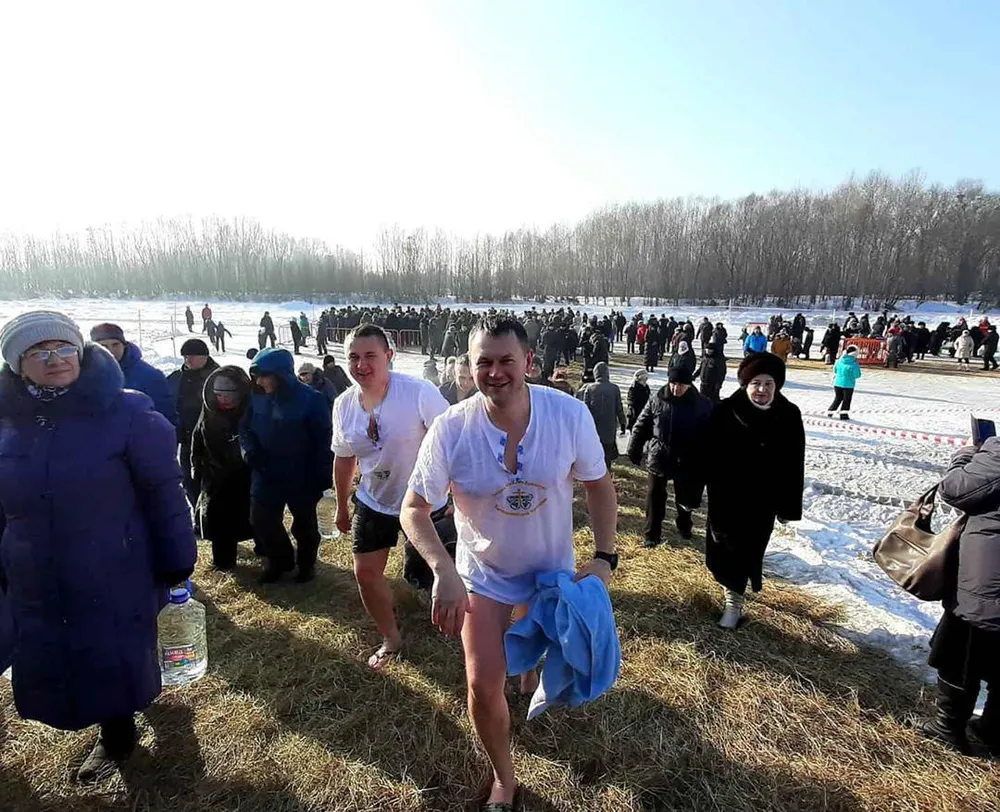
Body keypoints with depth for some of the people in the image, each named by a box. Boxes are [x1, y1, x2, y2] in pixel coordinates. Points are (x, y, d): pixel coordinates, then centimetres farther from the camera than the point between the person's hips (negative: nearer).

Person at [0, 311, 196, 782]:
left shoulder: (125, 413, -16)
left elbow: (163, 492, -13)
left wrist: (176, 561, -10)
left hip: (115, 580, -5)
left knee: (114, 659, 11)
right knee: (50, 664, 19)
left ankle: (117, 734, 40)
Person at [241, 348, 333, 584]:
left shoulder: (310, 398, -18)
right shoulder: (257, 397, -4)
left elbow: (324, 439, -14)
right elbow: (245, 428, 10)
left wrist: (323, 475, -15)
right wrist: (249, 450, -10)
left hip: (302, 477, -4)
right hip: (266, 475, 4)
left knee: (304, 522, 13)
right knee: (261, 520, 8)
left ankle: (306, 563, 37)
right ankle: (279, 560, 34)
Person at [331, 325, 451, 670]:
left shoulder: (420, 393, -25)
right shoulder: (344, 405, -7)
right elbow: (344, 460, 7)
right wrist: (342, 506, 16)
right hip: (374, 502, 5)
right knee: (366, 573, 9)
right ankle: (391, 639, 34)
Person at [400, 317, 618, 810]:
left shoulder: (570, 414, -24)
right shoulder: (451, 429, -26)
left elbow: (598, 484, -8)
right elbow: (414, 509, -19)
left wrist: (605, 557, -14)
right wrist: (444, 571, -34)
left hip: (553, 566, 2)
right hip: (482, 573, -1)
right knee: (483, 684, -2)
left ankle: (529, 666, 68)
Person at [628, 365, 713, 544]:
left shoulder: (702, 404, -9)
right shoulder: (657, 401, -6)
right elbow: (641, 427, 0)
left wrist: (705, 460, -8)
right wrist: (634, 451, -1)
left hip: (686, 462, 0)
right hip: (658, 458, 1)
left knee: (685, 497, 18)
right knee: (655, 497, 6)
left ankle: (684, 527, 44)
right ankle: (652, 534, 19)